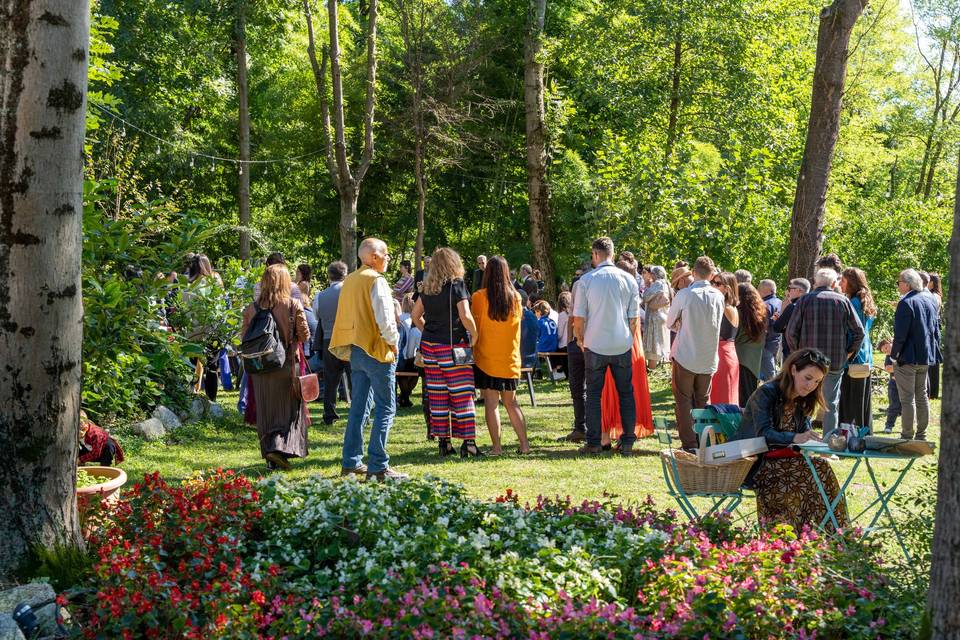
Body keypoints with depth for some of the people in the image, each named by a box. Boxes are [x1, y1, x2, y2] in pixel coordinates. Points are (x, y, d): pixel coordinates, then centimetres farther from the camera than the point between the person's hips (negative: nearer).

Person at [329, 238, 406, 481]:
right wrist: (393, 340, -4)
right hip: (377, 351, -9)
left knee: (359, 406, 14)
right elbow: (384, 318, -19)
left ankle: (351, 462, 17)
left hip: (355, 350, 9)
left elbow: (345, 317, 17)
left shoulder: (349, 281, 13)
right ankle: (378, 466, -8)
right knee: (385, 409, -5)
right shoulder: (376, 281, -13)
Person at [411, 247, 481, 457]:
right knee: (462, 394, -2)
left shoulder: (427, 288, 8)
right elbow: (465, 316, -19)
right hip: (452, 346, -6)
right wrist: (474, 336, -7)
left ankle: (443, 440, 13)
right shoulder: (456, 285, -10)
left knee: (437, 394, 9)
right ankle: (468, 442, -4)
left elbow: (415, 315, 16)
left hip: (429, 345, 6)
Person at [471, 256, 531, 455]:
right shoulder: (516, 297, 0)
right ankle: (524, 444, 10)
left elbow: (474, 325, -5)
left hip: (486, 358, -4)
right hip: (510, 359, 4)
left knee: (491, 403, 0)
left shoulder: (479, 297, -10)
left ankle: (496, 447, -2)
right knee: (511, 402, 14)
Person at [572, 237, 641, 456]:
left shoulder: (587, 280, -7)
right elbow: (635, 318, 2)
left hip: (595, 345, -2)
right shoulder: (629, 280, -1)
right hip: (622, 346, 2)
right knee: (626, 393, 12)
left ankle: (593, 443, 5)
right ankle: (627, 442, 11)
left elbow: (578, 318, -4)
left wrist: (581, 340, 12)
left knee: (594, 394, 7)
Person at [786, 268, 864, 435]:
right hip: (836, 363, 1)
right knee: (831, 405, 9)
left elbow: (791, 331, -6)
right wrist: (849, 353, 10)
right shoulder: (843, 301, 1)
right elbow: (859, 331, 1)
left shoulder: (804, 301, -2)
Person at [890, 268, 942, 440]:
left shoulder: (906, 303, -18)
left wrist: (894, 354, -10)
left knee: (907, 398, -2)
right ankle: (921, 434, 22)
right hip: (926, 356, 8)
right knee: (922, 396, 17)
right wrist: (935, 350, 18)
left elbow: (900, 334, -20)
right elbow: (936, 328, 13)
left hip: (908, 357, -8)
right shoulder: (931, 300, 7)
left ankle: (907, 436, 0)